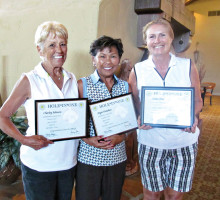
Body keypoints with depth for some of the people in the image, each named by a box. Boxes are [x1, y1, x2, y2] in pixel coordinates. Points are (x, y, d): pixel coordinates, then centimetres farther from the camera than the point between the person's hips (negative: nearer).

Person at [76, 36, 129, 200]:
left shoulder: (125, 87, 5)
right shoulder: (83, 85, -5)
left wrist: (121, 136, -10)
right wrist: (88, 140, -18)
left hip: (117, 157, 3)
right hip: (89, 157, -3)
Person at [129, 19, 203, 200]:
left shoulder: (188, 66, 0)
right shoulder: (138, 70, -1)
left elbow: (197, 100, 6)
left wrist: (193, 117, -15)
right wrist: (139, 119, -15)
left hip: (184, 142, 1)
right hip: (150, 143, 0)